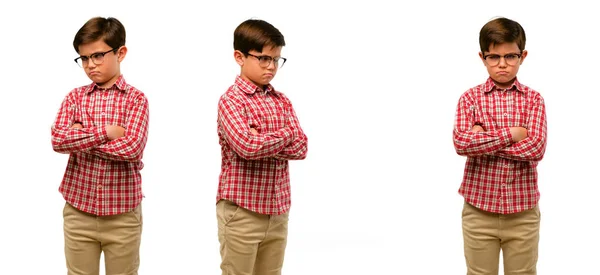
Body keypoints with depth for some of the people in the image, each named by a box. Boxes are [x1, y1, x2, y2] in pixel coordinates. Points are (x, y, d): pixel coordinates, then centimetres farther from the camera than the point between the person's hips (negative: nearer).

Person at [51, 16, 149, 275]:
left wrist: (79, 137, -12)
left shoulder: (136, 98, -4)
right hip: (78, 211, 2)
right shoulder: (74, 97, 4)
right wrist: (104, 132, -17)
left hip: (122, 214, -2)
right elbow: (58, 140, -11)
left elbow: (132, 148, -19)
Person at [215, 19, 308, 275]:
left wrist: (261, 142, -14)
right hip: (242, 211, -6)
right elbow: (247, 146, -25)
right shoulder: (231, 99, -9)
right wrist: (286, 133, -10)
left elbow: (300, 148, 0)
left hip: (278, 212, 6)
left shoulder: (282, 101, 10)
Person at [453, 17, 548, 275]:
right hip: (479, 210, 0)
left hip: (523, 212, 1)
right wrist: (511, 134, -17)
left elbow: (536, 148, -15)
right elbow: (461, 143, -18)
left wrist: (483, 139, -15)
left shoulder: (533, 99, 0)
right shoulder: (470, 97, -1)